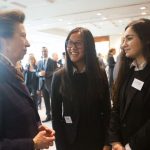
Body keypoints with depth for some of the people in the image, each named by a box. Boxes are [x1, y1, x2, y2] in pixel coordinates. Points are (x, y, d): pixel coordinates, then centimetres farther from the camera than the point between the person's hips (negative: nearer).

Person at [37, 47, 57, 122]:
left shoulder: (53, 61, -1)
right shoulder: (39, 62, 14)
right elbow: (36, 73, 12)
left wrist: (46, 73, -21)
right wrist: (39, 73, -11)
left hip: (51, 84, -4)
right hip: (42, 84, 4)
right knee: (46, 101, 10)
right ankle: (48, 116, 19)